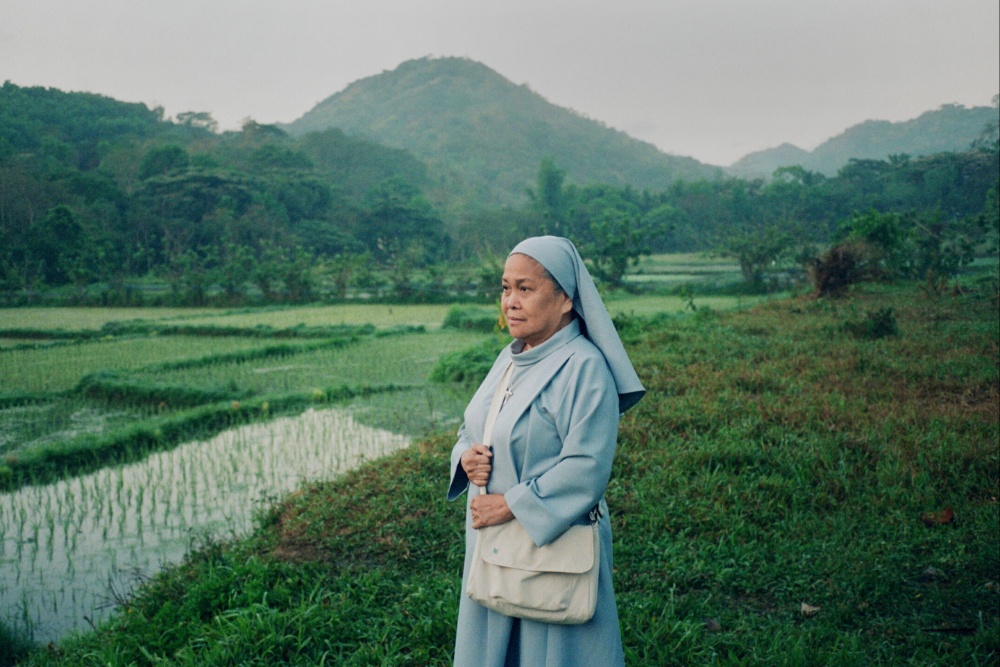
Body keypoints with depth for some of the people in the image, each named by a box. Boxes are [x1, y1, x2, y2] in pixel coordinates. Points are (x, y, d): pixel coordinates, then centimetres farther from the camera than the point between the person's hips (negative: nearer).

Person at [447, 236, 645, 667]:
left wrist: (511, 506, -21)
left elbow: (586, 468, -24)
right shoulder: (510, 358, 7)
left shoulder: (584, 367, -18)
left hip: (552, 544, -8)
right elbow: (472, 429, 16)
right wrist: (466, 456, -7)